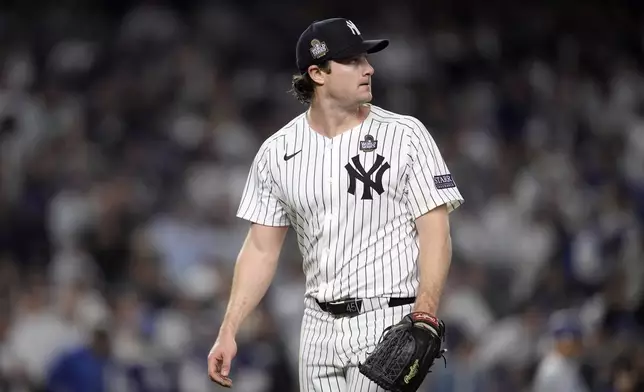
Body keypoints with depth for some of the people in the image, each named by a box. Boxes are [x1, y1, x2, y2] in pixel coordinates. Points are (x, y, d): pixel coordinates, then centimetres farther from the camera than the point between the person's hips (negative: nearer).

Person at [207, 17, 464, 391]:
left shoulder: (405, 135, -3)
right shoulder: (277, 151, 7)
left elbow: (435, 233, -7)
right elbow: (261, 250, 10)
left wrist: (424, 320, -20)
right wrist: (229, 332, 2)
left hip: (387, 322, -4)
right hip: (320, 328, 4)